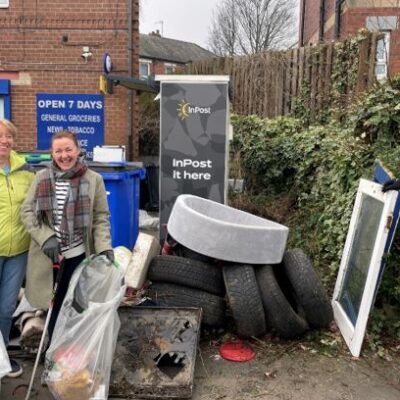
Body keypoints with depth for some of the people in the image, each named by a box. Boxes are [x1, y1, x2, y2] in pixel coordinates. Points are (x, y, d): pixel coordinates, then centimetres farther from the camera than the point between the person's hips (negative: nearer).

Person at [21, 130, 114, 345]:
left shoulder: (93, 179, -2)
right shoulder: (41, 177, 2)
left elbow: (101, 218, -2)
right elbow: (26, 211, 0)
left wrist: (105, 247, -16)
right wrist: (46, 238, -14)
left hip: (77, 255, -1)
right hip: (47, 255, 1)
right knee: (54, 304, 14)